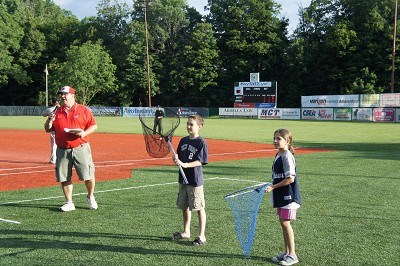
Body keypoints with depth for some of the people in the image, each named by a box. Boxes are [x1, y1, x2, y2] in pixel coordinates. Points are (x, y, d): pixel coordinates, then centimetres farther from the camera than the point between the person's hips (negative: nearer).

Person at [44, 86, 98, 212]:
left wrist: (84, 133, -16)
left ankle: (90, 198, 21)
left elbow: (94, 125, 2)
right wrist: (49, 122, -8)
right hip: (62, 150, 3)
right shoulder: (57, 112, 11)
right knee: (64, 178, 4)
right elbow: (48, 129, 14)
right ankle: (69, 203, 16)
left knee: (88, 175, -3)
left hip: (80, 148, -3)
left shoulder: (83, 110, 2)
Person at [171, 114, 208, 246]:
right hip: (183, 178, 7)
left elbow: (200, 161, -16)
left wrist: (185, 164, -28)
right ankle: (186, 232, 31)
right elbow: (179, 156, 16)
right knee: (184, 206, 16)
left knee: (199, 208, -1)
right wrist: (176, 159, -8)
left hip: (195, 180, -7)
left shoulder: (201, 142, -10)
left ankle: (202, 235, 7)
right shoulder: (183, 140, 10)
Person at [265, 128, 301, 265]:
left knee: (285, 223, -6)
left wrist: (273, 187, -18)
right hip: (281, 196, 9)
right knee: (282, 223, 13)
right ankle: (286, 252, 23)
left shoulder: (287, 156, -17)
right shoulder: (278, 156, 11)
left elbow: (290, 178, -22)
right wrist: (273, 187, 13)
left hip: (289, 195, -9)